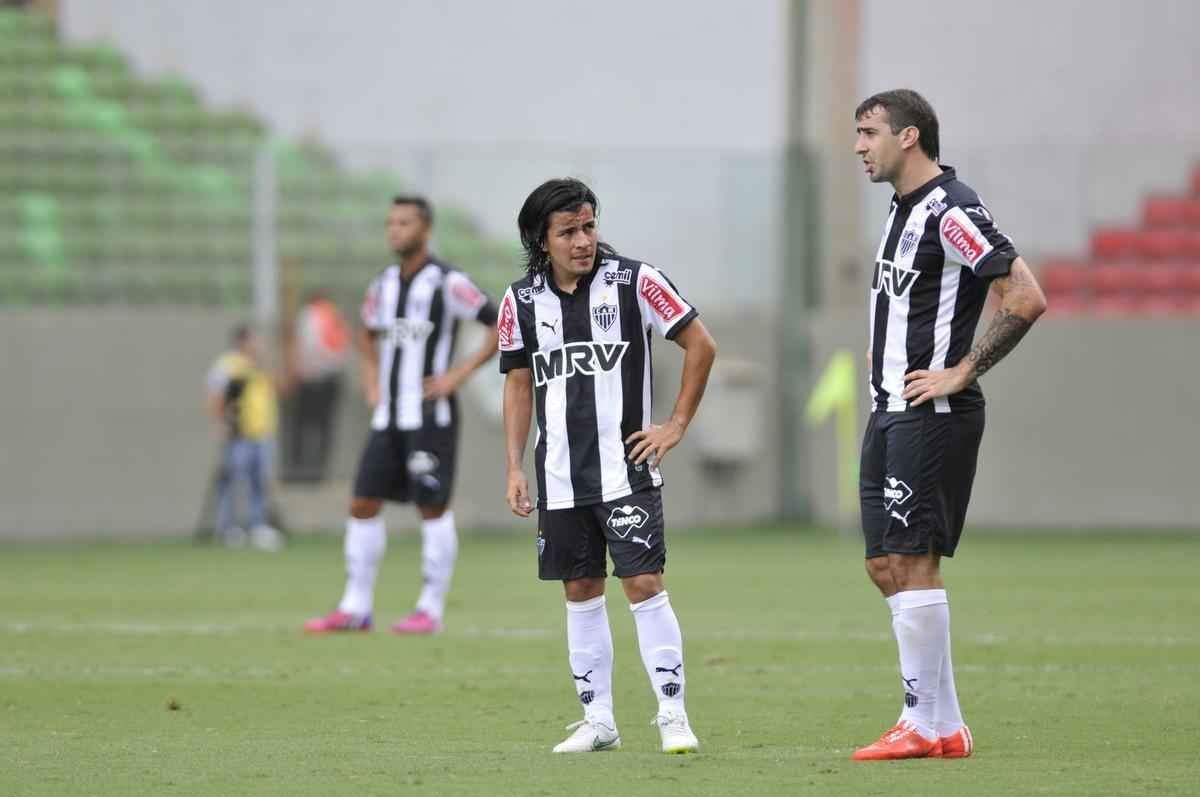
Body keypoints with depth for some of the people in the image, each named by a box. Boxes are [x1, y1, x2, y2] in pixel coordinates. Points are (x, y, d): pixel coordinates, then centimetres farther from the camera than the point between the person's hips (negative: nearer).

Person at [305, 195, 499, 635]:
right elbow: (368, 333, 32)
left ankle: (431, 610, 3)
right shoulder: (384, 284, 11)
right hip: (388, 417, 7)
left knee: (433, 510, -4)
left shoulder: (447, 282, -9)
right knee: (363, 504, 2)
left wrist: (460, 373, -13)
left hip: (430, 416, -7)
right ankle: (356, 607, 7)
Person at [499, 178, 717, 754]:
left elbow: (700, 345, -1)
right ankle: (597, 720, 15)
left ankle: (672, 713, -5)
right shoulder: (522, 301, 4)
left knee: (643, 584, -11)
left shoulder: (633, 281, -7)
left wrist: (678, 424, -3)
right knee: (580, 592, 8)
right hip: (560, 477, 4)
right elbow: (519, 384, 12)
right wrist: (514, 468, 7)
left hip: (627, 469, -4)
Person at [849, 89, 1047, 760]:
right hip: (891, 411, 10)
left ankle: (931, 725, -6)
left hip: (932, 417, -10)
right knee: (885, 565, 9)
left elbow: (1027, 298, -22)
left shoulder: (951, 211, -14)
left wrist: (961, 373, -18)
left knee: (911, 561, -10)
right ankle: (940, 723, 13)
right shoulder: (905, 210, 15)